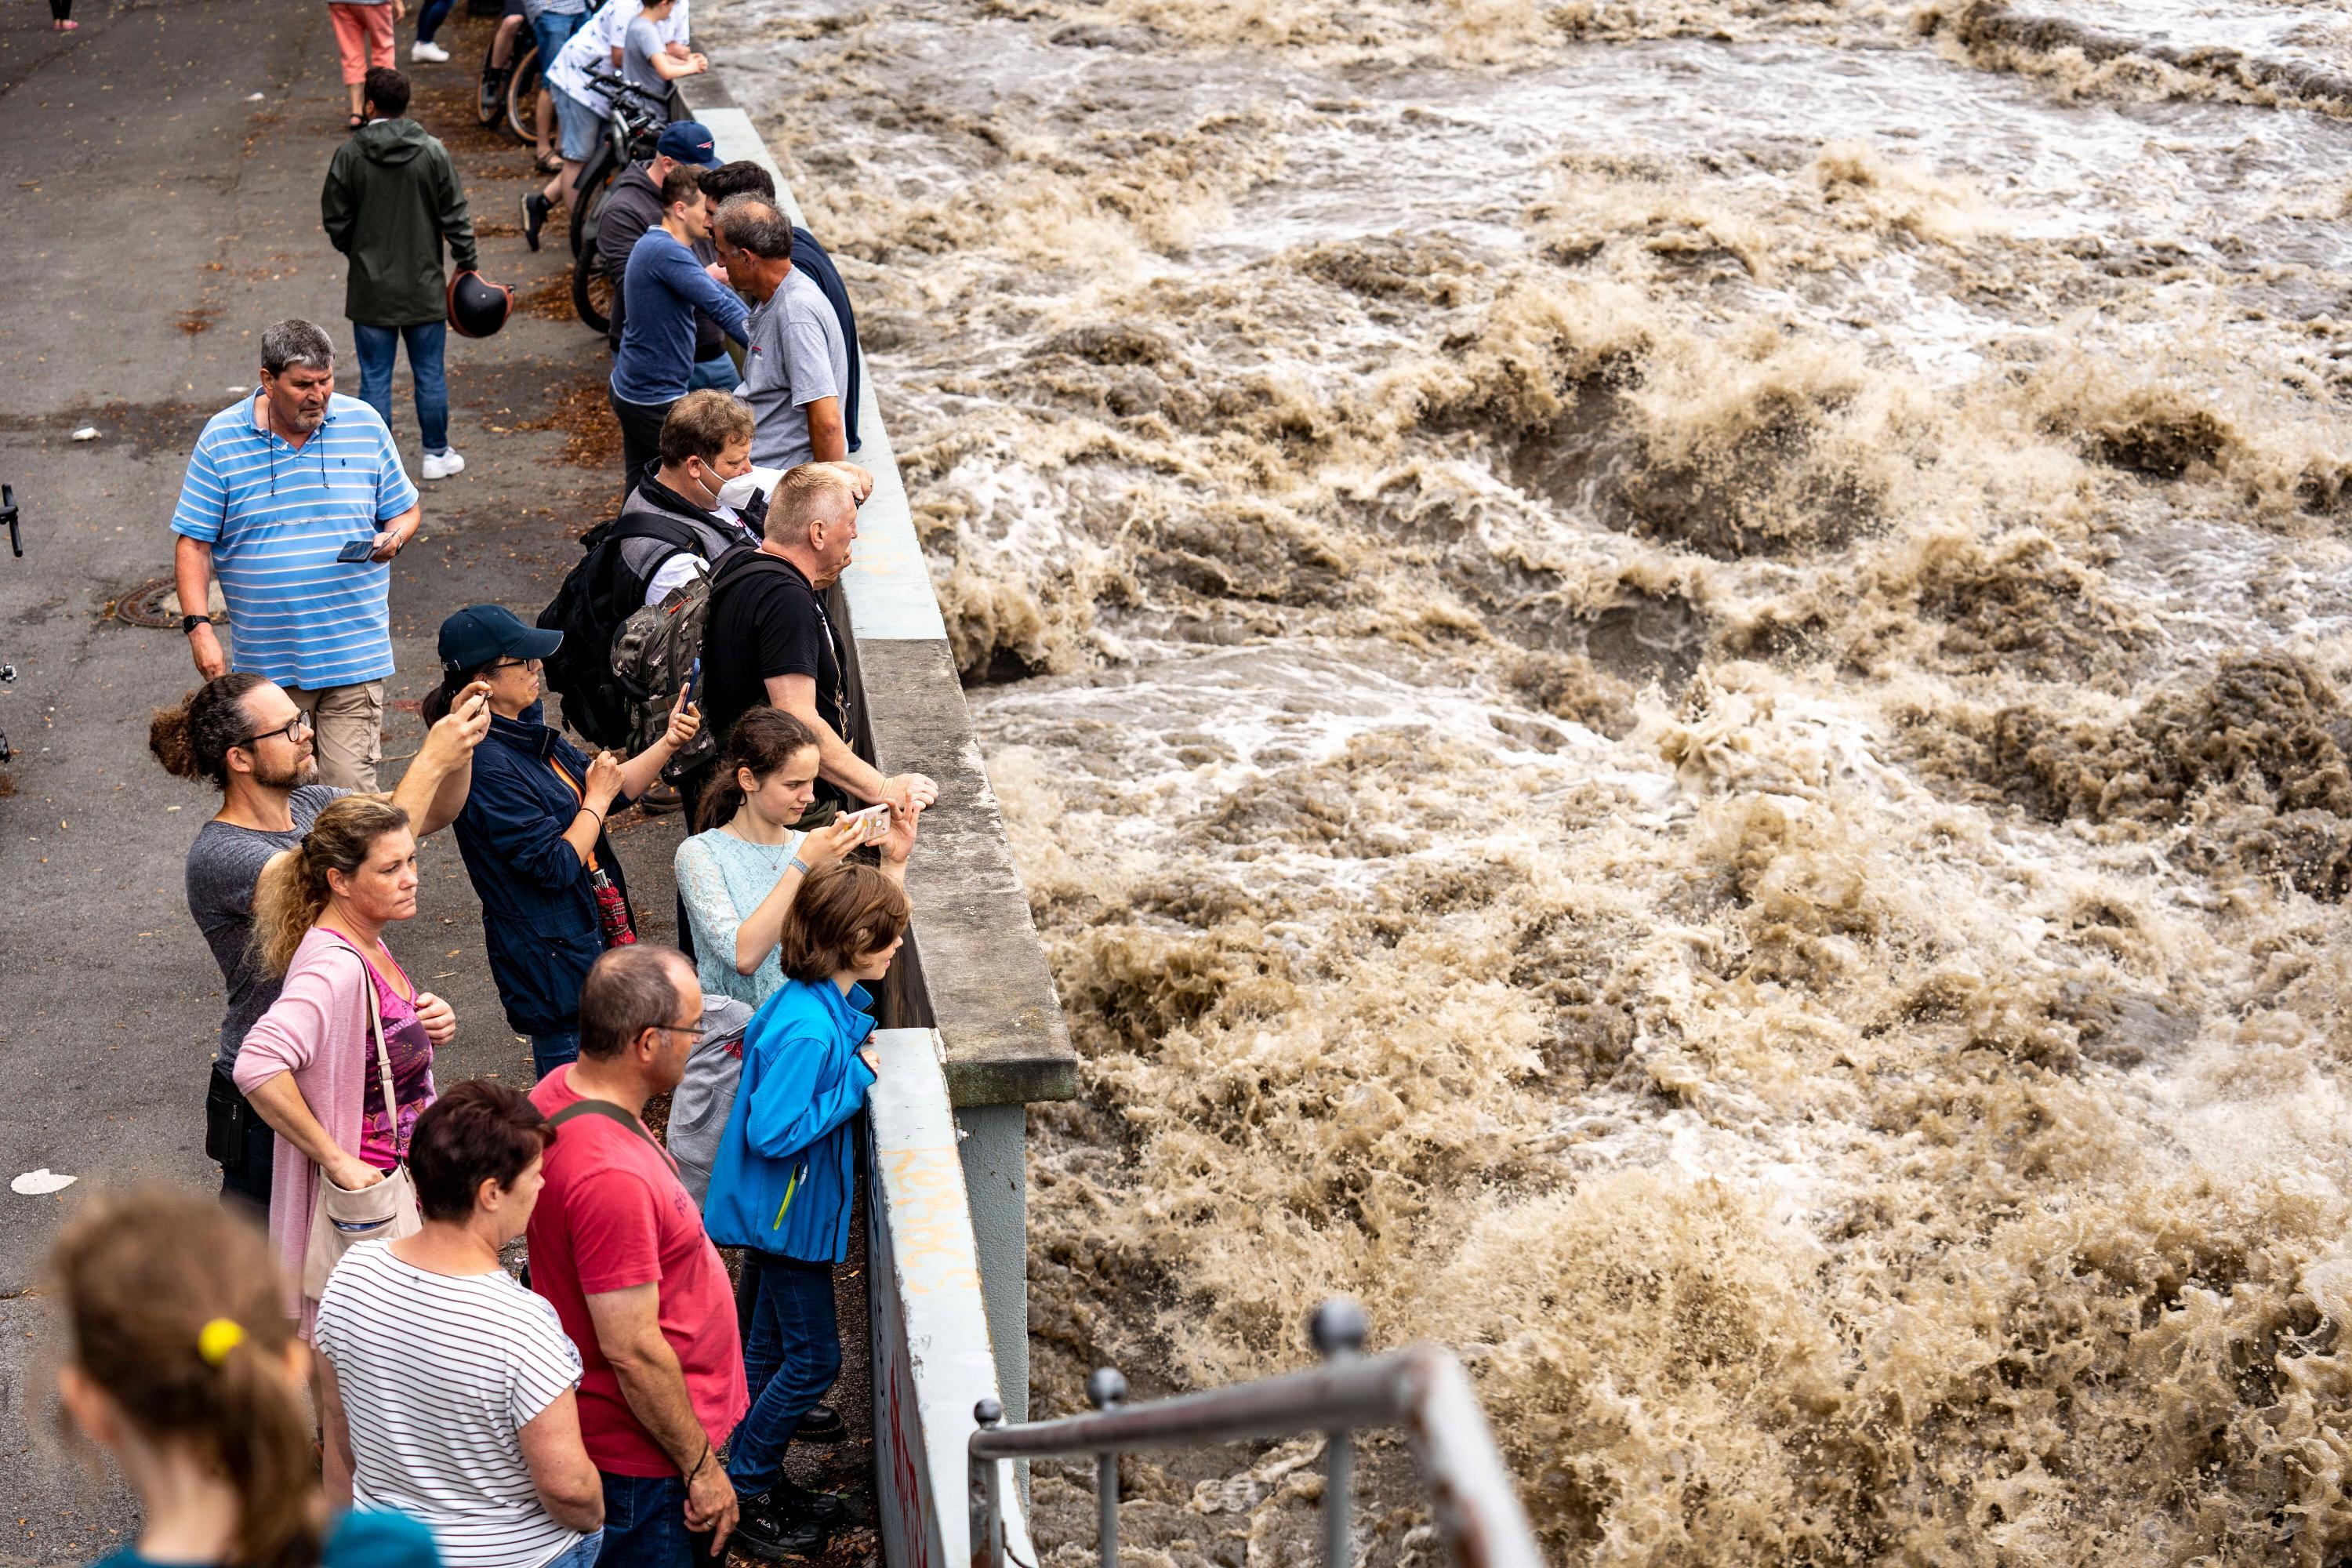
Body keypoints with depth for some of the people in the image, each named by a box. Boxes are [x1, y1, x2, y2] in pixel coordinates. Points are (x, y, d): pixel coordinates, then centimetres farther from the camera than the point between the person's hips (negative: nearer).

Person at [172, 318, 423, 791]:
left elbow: (405, 509, 12)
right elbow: (194, 542, 2)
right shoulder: (221, 439, -1)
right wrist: (198, 627, -8)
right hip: (267, 659, 0)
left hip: (354, 655, 0)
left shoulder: (365, 424, 2)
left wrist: (394, 537, -12)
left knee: (350, 792, -5)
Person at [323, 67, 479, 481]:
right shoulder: (432, 152, -8)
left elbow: (335, 222, -2)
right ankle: (436, 454, 20)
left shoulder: (349, 155, -9)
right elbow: (456, 217, -4)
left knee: (375, 378, 7)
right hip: (423, 287, 0)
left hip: (371, 289, 0)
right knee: (430, 374, 12)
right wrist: (466, 261, 10)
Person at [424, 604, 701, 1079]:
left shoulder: (526, 730, 6)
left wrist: (669, 743, 1)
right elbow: (556, 865, -23)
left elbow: (613, 789, 14)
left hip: (589, 938, 9)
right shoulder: (488, 767, -24)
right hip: (552, 958, -9)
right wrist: (597, 799, -11)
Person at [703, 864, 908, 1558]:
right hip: (787, 1213, -10)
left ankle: (757, 1481, 32)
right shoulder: (808, 1031, -30)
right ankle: (743, 1491, 15)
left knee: (772, 1351, 19)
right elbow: (772, 1132, -30)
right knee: (814, 1358, 2)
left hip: (783, 1210, 10)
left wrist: (859, 1067, 0)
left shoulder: (829, 1004, 0)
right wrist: (857, 1079, -24)